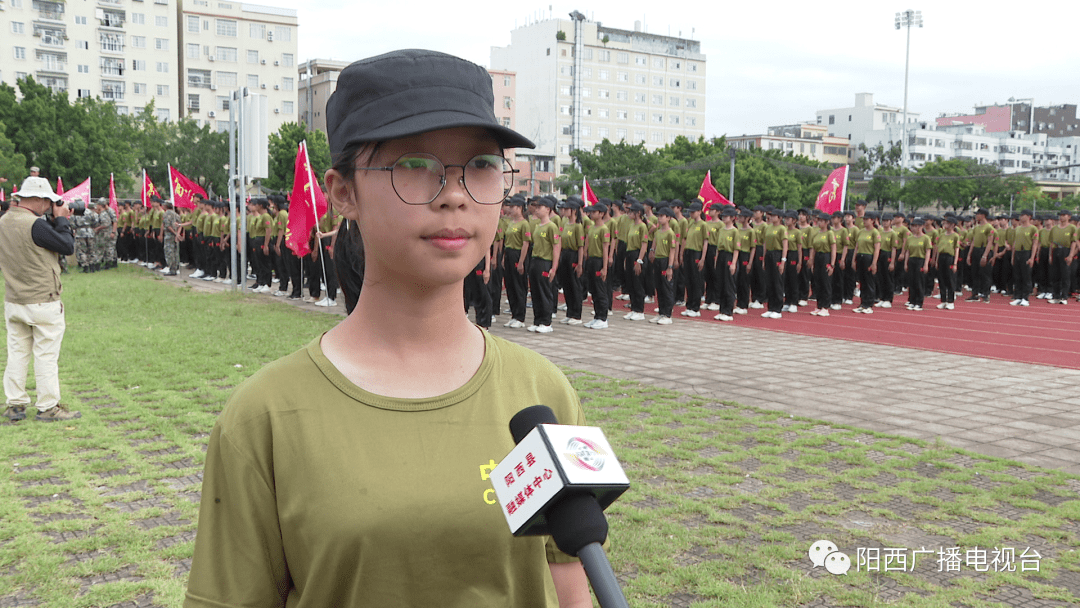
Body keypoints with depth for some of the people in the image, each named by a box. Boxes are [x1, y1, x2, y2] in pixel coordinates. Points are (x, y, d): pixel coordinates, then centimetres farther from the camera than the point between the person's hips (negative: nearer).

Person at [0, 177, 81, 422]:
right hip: (43, 304, -8)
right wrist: (60, 220, -4)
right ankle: (48, 407, 8)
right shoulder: (34, 224, -21)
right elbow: (68, 247, -15)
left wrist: (52, 220, 8)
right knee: (46, 355, 1)